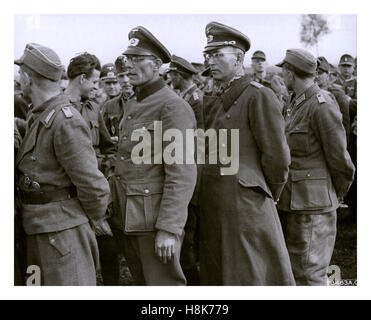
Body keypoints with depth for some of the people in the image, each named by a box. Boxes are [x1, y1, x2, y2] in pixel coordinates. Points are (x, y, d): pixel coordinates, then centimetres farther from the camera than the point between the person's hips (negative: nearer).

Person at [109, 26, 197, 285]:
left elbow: (183, 174, -20)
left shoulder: (173, 106, -14)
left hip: (155, 216, -8)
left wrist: (169, 229, -24)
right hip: (127, 216, 9)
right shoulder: (132, 106, 14)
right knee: (142, 283, 18)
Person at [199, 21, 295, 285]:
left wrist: (269, 195, -1)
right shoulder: (212, 100, 14)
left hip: (245, 203, -7)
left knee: (250, 277, 1)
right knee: (217, 276, 15)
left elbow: (278, 156, -12)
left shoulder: (259, 96, -10)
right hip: (213, 205, 8)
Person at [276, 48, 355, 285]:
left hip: (313, 204, -9)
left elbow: (339, 158, -13)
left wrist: (337, 194, -1)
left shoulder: (322, 106, -15)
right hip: (292, 202, 9)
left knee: (309, 274, -3)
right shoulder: (297, 105, 14)